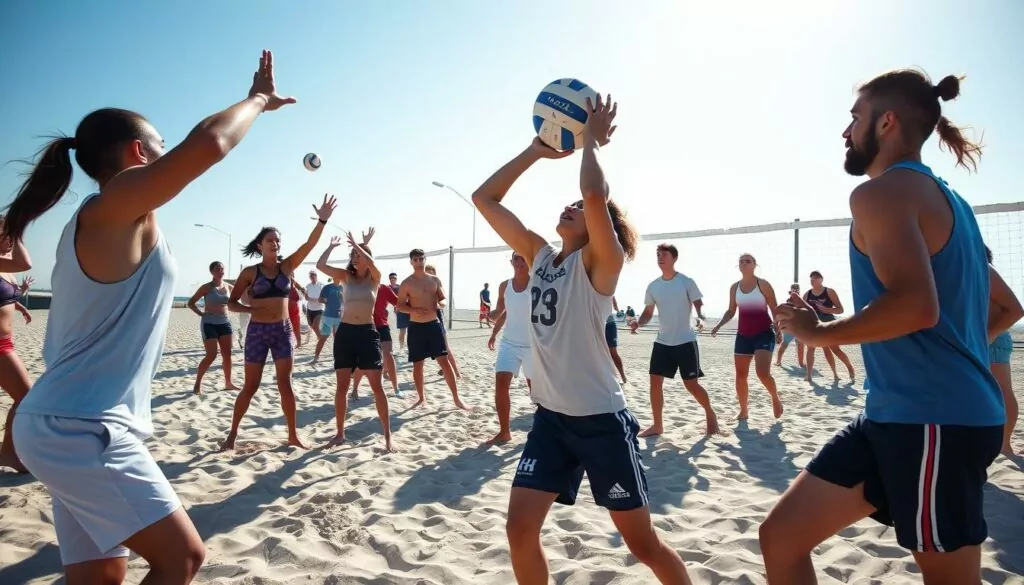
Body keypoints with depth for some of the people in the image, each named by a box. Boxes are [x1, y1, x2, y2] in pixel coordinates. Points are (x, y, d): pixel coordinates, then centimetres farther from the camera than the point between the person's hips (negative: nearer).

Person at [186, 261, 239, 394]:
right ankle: (198, 383, 4)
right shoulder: (207, 287, -7)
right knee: (211, 355, -9)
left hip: (225, 323, 5)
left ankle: (228, 382, 16)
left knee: (227, 354, 4)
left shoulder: (229, 287, 6)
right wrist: (201, 314, -11)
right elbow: (190, 303, -4)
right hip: (209, 324, -5)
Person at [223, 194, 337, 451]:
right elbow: (231, 303, 2)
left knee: (285, 384, 4)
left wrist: (322, 220, -20)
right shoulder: (250, 272, -1)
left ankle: (293, 434, 12)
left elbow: (309, 244, -8)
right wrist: (250, 308, -19)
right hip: (257, 331, -1)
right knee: (250, 386, 4)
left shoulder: (287, 266, 4)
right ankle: (232, 434, 20)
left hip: (283, 330, 2)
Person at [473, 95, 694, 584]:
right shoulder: (539, 256, 7)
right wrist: (536, 150, 5)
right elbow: (484, 199, 8)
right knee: (520, 529, 1)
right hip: (550, 417, 6)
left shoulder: (599, 262, -10)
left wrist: (592, 141, -13)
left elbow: (596, 195, -30)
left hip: (601, 419, -5)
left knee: (642, 542, 8)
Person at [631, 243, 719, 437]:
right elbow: (648, 312, 11)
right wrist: (638, 323, -9)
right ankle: (657, 425, 12)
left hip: (685, 341, -4)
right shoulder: (653, 286, 6)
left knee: (691, 384, 1)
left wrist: (700, 317, -29)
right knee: (655, 382, 0)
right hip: (662, 342, 5)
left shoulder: (686, 282, -7)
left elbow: (699, 305, -7)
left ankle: (710, 415, 26)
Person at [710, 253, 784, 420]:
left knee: (763, 373, -18)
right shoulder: (734, 287, 6)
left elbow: (774, 309, -3)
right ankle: (743, 411, 18)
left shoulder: (763, 284, -6)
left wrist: (779, 331, -10)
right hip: (743, 335, 5)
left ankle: (775, 398, 12)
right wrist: (718, 325, -1)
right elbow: (731, 311, 14)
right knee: (740, 375, 4)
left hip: (764, 333, -5)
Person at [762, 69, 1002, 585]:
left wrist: (815, 333, -13)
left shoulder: (883, 191, -11)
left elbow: (916, 305, -27)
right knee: (782, 536, 9)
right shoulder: (948, 200, 19)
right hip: (899, 414, 10)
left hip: (933, 419, -10)